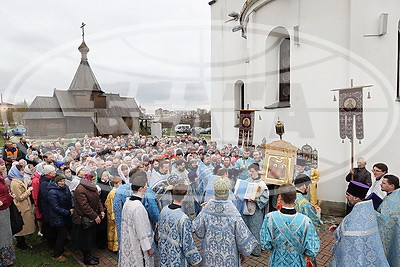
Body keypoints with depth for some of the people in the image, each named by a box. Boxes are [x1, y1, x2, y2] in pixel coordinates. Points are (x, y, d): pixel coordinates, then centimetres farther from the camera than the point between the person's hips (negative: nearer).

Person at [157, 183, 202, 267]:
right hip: (178, 259, -6)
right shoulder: (184, 219, -32)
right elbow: (187, 243, -22)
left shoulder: (164, 210, -11)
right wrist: (193, 259, -6)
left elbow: (160, 230, 3)